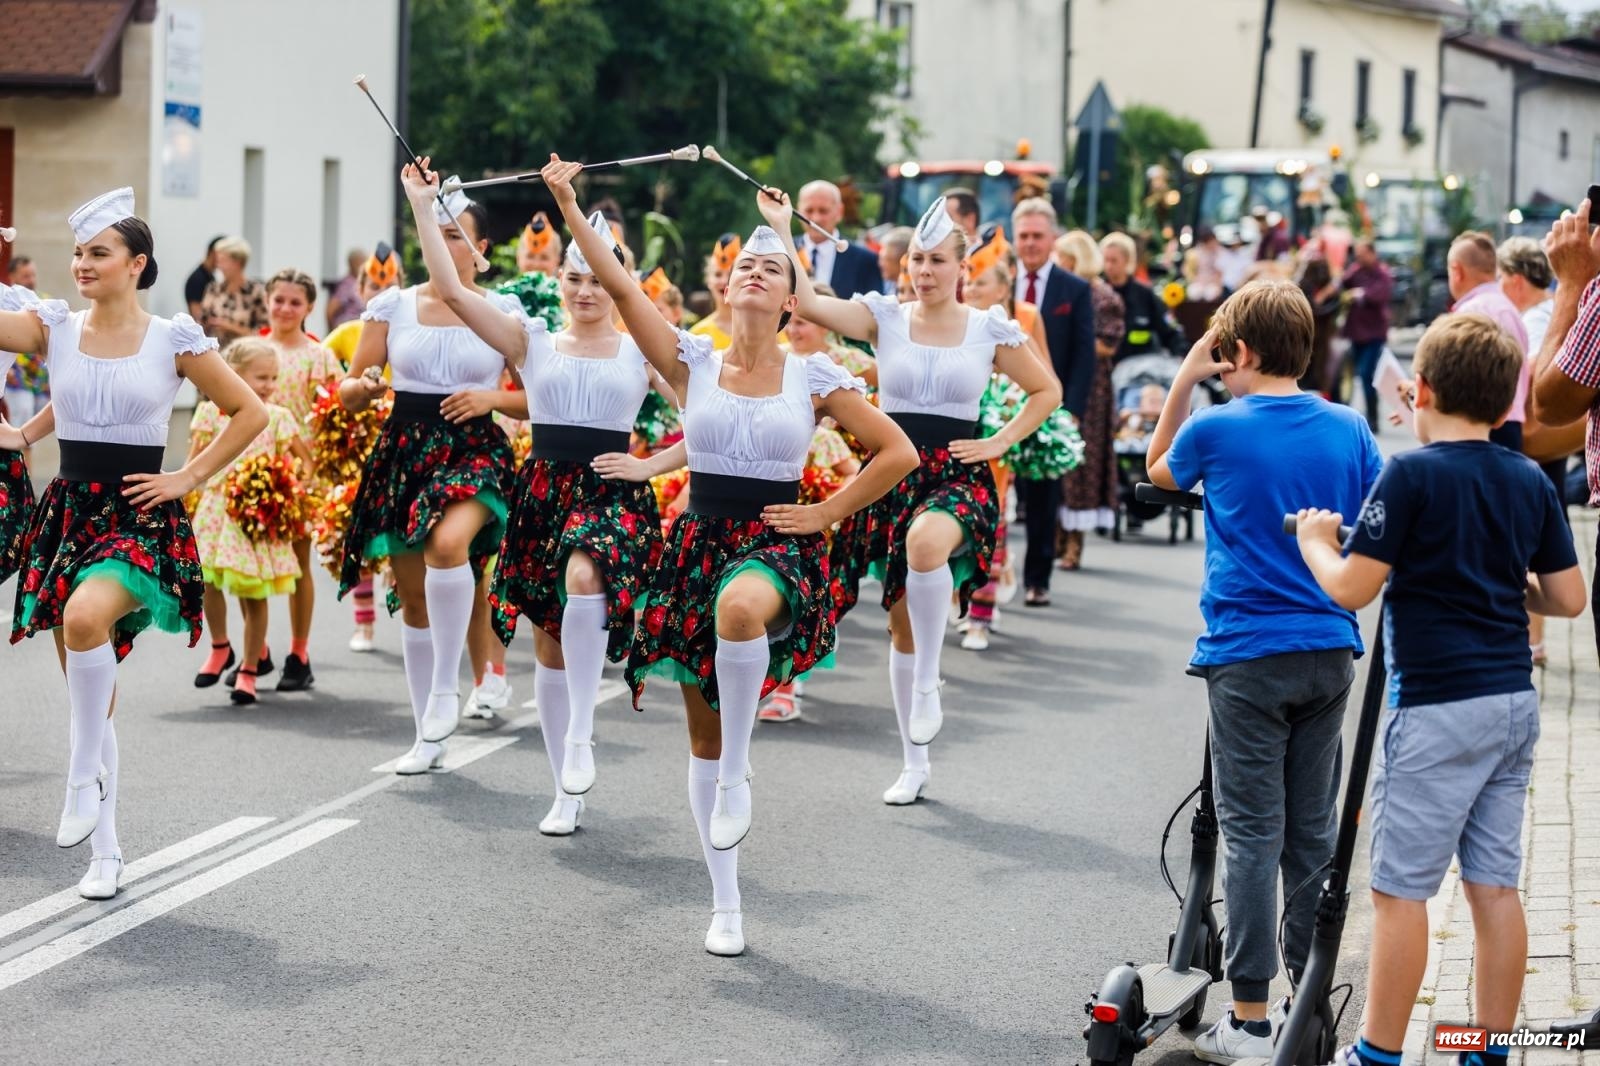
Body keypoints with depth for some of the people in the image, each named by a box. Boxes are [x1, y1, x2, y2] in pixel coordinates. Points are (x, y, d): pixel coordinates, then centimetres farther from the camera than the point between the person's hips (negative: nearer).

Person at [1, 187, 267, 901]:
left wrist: (189, 478, -2)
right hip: (68, 512, 4)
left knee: (87, 617, -36)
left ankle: (85, 778, -19)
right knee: (90, 690, 7)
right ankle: (104, 852, 16)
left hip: (140, 516, -4)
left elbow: (250, 413, 3)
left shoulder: (174, 339, -2)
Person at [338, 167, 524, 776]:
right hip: (405, 451, 3)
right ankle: (429, 738, 20)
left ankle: (446, 686, -19)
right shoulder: (394, 305, 7)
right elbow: (349, 392, 9)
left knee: (447, 542, -35)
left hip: (474, 450, -3)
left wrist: (489, 399, -12)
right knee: (413, 597, 8)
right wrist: (365, 387, -14)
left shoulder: (503, 311, 2)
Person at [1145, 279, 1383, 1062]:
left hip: (1248, 656, -4)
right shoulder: (1349, 431, 1)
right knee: (1313, 831, 13)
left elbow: (1157, 470, 14)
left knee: (1253, 834, -1)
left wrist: (1185, 380, 9)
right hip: (1329, 652, 4)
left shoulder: (1217, 429, -8)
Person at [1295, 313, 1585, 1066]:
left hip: (1436, 707, -6)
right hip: (1513, 701, 7)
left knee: (1400, 889, 0)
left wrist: (1315, 543, 6)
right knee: (1495, 885, 10)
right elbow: (1567, 599, 8)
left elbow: (1350, 588, -13)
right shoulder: (1532, 483, 7)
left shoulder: (1413, 476, -12)